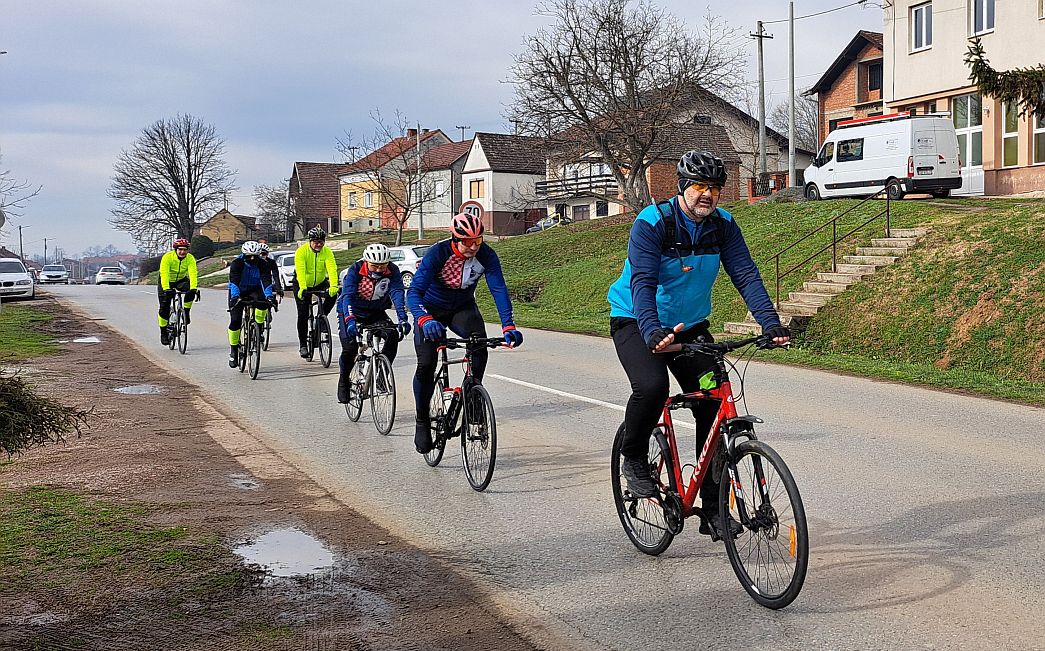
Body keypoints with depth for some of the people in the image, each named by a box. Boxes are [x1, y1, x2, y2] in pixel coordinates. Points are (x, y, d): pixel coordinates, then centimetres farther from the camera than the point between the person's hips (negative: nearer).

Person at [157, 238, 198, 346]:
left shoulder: (190, 258, -22)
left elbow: (192, 273, -33)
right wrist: (166, 289, -51)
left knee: (190, 292, -31)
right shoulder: (167, 257, -28)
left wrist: (193, 288, -49)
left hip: (181, 280, 2)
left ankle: (185, 313, -9)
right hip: (167, 282, -2)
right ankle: (163, 332, 9)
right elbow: (164, 274, -37)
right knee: (164, 307, -7)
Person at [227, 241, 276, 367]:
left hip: (254, 290, 1)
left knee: (261, 299, -35)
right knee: (235, 321, -12)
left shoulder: (262, 264, -16)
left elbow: (266, 280, -28)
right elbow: (234, 281, -33)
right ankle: (233, 350, 5)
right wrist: (235, 297, -50)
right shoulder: (237, 263, -21)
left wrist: (269, 296, -46)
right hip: (238, 292, -1)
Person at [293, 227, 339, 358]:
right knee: (303, 315, -8)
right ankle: (303, 345, 2)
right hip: (302, 285, -2)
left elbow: (332, 269, -29)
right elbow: (300, 271, -34)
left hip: (320, 283, 2)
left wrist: (333, 286, -47)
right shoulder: (301, 251, -22)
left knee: (333, 294, -27)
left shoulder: (327, 252, -16)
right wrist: (302, 288, -50)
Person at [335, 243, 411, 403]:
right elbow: (347, 295, -34)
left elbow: (397, 294, -29)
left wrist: (403, 319, -45)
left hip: (376, 312, 3)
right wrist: (350, 320, -51)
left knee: (393, 336, -22)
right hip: (352, 311, -2)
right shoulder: (355, 270, -24)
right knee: (349, 347, -20)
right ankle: (344, 382, 6)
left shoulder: (392, 271, -18)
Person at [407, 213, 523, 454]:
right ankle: (422, 421, 4)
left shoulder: (486, 255, -21)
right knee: (426, 365, -15)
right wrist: (424, 320, -55)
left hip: (463, 308, 2)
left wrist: (508, 325, -40)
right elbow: (414, 292, -36)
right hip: (431, 309, -2)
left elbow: (499, 289, -25)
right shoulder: (437, 253, -29)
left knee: (480, 347, -26)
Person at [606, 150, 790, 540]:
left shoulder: (723, 225, -7)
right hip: (637, 323, -5)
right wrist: (652, 332, -49)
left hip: (690, 326, 5)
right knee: (651, 386, -33)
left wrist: (771, 323, -29)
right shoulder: (652, 223, -21)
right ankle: (633, 459, -3)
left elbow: (746, 275, -13)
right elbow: (642, 283, -32)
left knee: (713, 404, -6)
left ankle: (713, 508, 3)